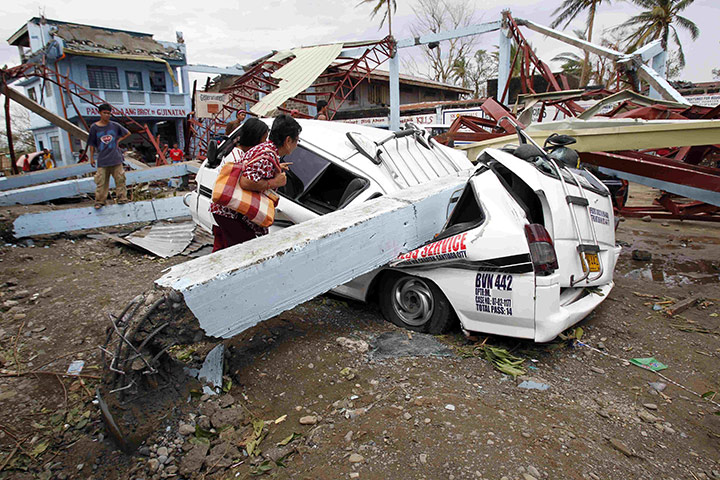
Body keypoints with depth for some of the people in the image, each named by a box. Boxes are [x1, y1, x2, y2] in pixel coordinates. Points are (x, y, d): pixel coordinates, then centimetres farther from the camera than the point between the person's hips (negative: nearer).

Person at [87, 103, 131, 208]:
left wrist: (118, 140, 5)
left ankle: (122, 198, 13)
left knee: (120, 179, 4)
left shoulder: (115, 125, 4)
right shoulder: (94, 127, 2)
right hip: (102, 160, -1)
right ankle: (99, 201, 7)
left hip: (116, 158, 1)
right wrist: (91, 158, 6)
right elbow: (91, 144, 6)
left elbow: (128, 133, 17)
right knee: (101, 182, -1)